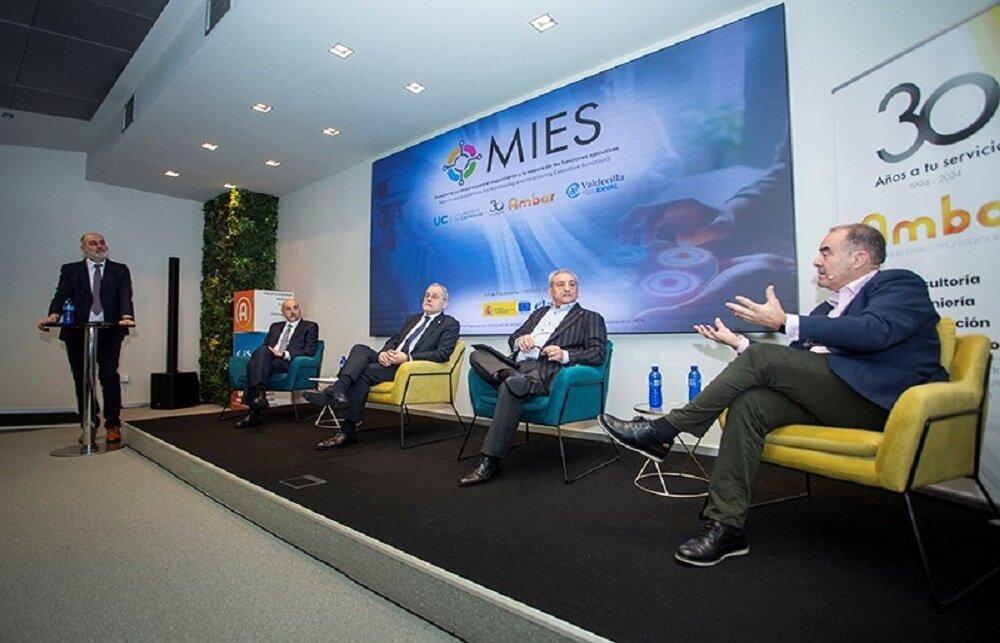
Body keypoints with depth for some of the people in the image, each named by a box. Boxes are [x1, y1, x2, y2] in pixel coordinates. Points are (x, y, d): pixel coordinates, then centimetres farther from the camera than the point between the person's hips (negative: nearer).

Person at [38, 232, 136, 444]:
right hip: (77, 332, 2)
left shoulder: (120, 270, 10)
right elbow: (61, 295, -2)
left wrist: (126, 316, -24)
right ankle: (89, 425, 22)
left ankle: (113, 425, 0)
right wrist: (53, 314, -22)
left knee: (109, 376, -9)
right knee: (82, 379, 8)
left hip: (109, 331, -2)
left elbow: (125, 296, -5)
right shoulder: (70, 270, 12)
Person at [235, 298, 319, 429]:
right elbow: (264, 346, 22)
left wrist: (284, 354, -11)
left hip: (289, 363, -4)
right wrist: (268, 351, -3)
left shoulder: (310, 327, 11)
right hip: (267, 360, 4)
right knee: (262, 350, -32)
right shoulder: (275, 326, 29)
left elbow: (309, 351, -1)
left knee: (262, 352, -32)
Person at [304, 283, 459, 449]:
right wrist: (384, 353, -6)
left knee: (363, 372, -26)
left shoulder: (450, 324, 5)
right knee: (360, 348, -23)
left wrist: (408, 357, -21)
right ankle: (338, 391, -41)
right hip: (391, 359, 6)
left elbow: (443, 354, -10)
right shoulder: (412, 319, 27)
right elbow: (393, 340, 20)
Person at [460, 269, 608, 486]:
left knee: (510, 386, -36)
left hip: (546, 372, -6)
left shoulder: (591, 318, 15)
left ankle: (490, 462, -33)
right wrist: (520, 340, 2)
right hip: (518, 365, 6)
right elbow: (511, 339, 27)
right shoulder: (539, 313, 31)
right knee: (478, 355, -18)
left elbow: (597, 354, 2)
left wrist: (565, 355, -15)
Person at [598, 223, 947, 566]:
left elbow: (876, 331, -19)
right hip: (829, 397, 7)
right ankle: (726, 526, -18)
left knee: (763, 357, -22)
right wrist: (738, 342, 11)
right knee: (750, 403, -20)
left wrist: (785, 322, -22)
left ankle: (663, 432, -16)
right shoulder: (830, 307, 25)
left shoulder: (900, 283, 5)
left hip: (874, 397, -6)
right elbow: (794, 365, 19)